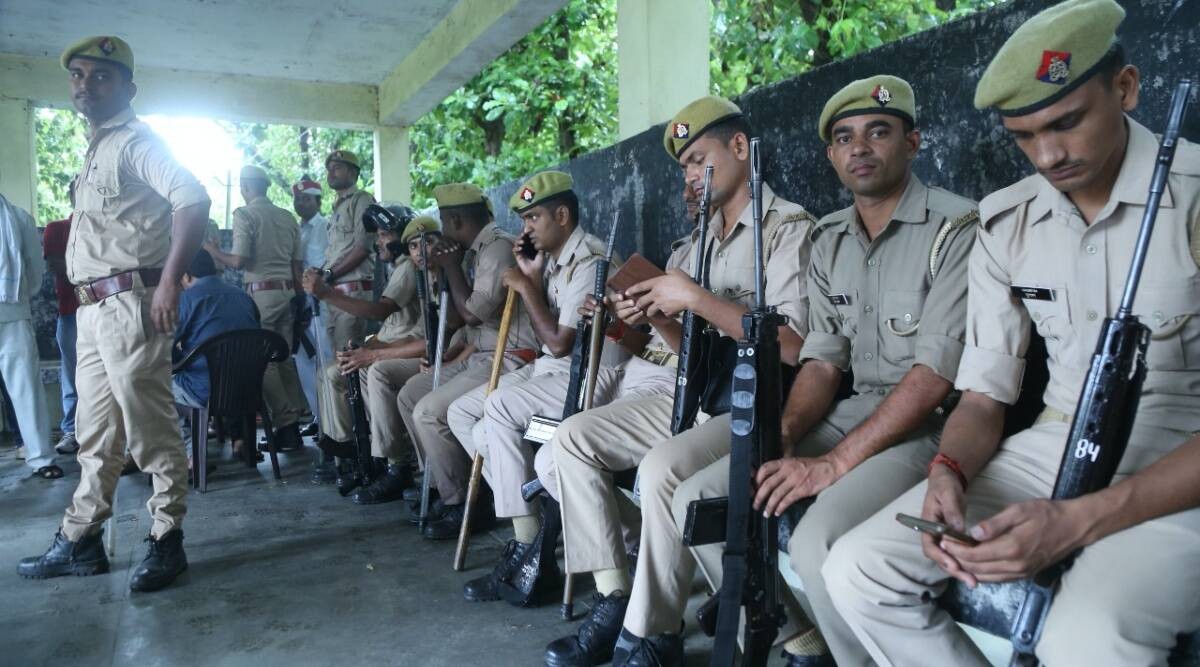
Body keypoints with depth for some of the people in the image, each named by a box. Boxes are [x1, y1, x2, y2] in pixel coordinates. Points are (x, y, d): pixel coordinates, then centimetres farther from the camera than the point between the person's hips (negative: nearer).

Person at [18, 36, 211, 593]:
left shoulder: (135, 141, -6)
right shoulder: (95, 151, 23)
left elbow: (193, 199, -22)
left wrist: (169, 284, -26)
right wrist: (86, 302, 19)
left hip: (129, 303, -10)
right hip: (93, 308, 10)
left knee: (150, 432, -5)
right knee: (96, 435, 15)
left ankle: (166, 542, 4)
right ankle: (80, 542, 25)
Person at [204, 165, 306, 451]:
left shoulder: (244, 214, -5)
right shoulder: (287, 217, 13)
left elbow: (239, 261, -12)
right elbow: (297, 264, 11)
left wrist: (213, 251, 6)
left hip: (261, 293, -6)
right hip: (287, 291, 6)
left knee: (263, 361, -2)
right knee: (284, 357, 12)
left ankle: (285, 425, -4)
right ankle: (294, 419, 14)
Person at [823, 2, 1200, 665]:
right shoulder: (1006, 225, 4)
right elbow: (983, 395, 6)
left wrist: (1080, 521, -27)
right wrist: (948, 472, -17)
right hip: (1054, 451, 4)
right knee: (858, 572, -14)